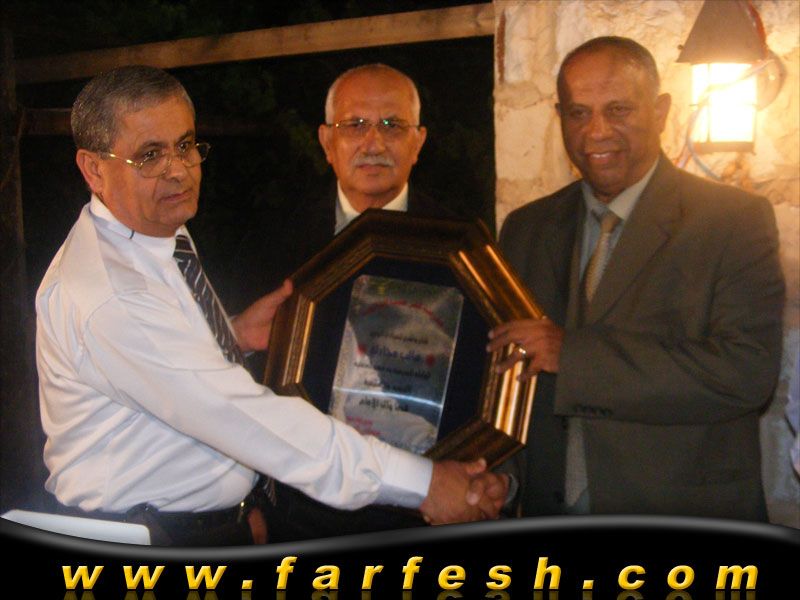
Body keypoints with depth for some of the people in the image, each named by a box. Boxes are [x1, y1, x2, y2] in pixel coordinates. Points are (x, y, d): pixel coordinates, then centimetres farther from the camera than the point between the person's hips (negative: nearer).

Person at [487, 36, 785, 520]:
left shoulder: (737, 220, -10)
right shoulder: (525, 228, 4)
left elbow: (748, 372, -21)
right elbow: (503, 370, 8)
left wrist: (572, 354, -23)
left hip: (688, 516, -3)